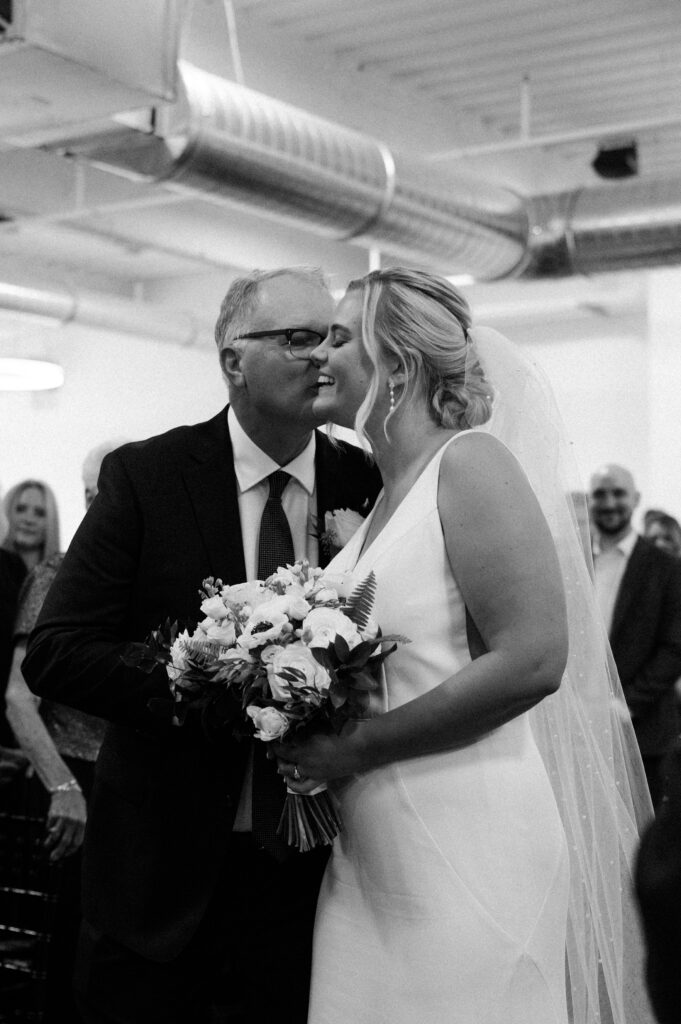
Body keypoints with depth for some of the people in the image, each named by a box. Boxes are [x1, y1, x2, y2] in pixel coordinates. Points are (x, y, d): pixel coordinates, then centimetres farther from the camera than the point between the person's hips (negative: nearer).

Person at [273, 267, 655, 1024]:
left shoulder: (470, 461, -11)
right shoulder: (385, 494, 12)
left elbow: (533, 659, -20)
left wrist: (357, 746, -16)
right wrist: (315, 743, 4)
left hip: (468, 846, -7)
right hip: (373, 853, 7)